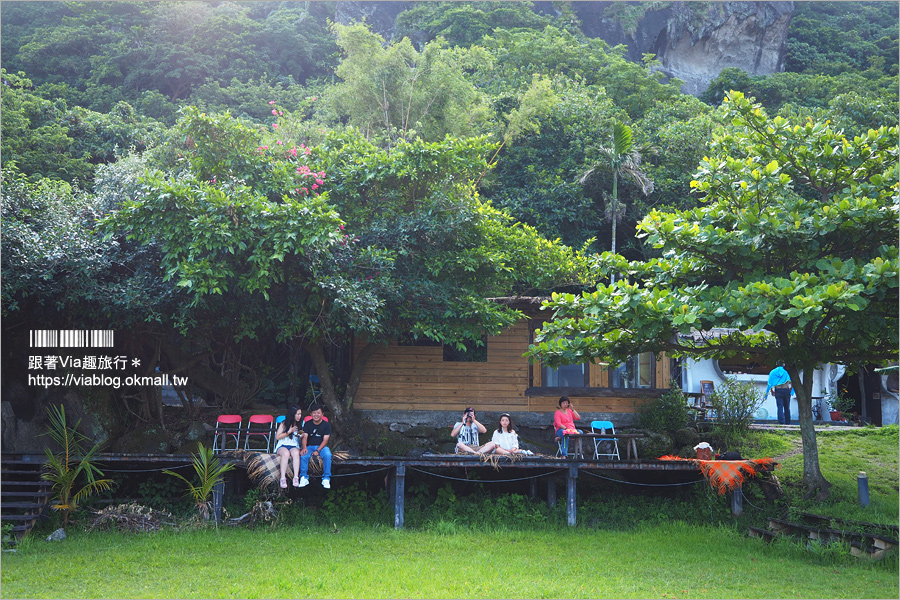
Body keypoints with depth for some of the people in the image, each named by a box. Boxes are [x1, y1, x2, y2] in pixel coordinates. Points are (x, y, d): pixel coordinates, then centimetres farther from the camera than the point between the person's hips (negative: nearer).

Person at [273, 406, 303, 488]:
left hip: (294, 446, 2)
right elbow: (277, 437, -1)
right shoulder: (284, 424, 1)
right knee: (286, 453, -38)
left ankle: (296, 478, -42)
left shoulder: (300, 424, 10)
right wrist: (289, 432, -9)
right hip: (282, 445, -2)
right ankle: (283, 478, -39)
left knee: (296, 453, -36)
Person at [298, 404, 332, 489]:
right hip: (309, 446, 1)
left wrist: (318, 450, -22)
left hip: (321, 446, -1)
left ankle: (326, 478, -27)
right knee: (303, 455, -32)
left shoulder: (326, 425, 1)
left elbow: (325, 440, -7)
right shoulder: (307, 424, 6)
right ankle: (304, 478, -23)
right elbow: (304, 437, -5)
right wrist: (304, 447, -27)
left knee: (327, 455, -34)